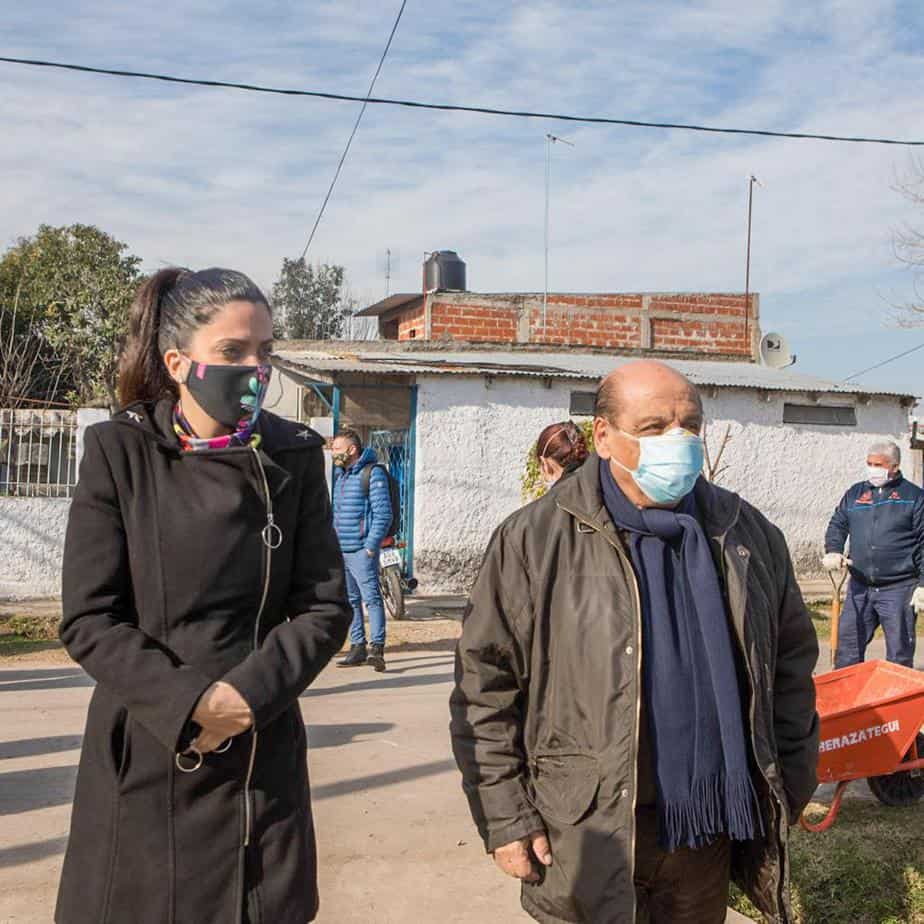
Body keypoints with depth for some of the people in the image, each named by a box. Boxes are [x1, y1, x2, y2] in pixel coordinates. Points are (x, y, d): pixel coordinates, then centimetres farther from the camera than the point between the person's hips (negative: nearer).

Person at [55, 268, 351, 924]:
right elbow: (88, 621, -8)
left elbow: (325, 608, -2)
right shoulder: (120, 452, -6)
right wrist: (192, 702, -19)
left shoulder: (293, 457, 0)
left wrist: (246, 697, -16)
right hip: (143, 757, -1)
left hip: (261, 757, 2)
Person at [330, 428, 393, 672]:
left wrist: (371, 545, -17)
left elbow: (383, 512, -13)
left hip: (362, 550, -9)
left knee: (371, 597, -12)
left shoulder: (373, 473, -8)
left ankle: (377, 648, -14)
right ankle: (358, 647, 18)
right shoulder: (340, 475, 18)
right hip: (340, 550, 9)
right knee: (350, 600, 11)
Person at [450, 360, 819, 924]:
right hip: (584, 838, -4)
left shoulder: (749, 535, 4)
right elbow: (484, 686, -7)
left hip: (709, 829, 4)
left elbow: (790, 660, 14)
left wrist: (791, 786, 11)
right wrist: (504, 818, -8)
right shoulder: (534, 541, -9)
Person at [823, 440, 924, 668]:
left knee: (899, 656, 3)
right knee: (847, 650, 7)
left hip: (899, 589, -4)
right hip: (859, 588, 4)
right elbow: (837, 525, 14)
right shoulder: (855, 493, 13)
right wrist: (833, 551, -7)